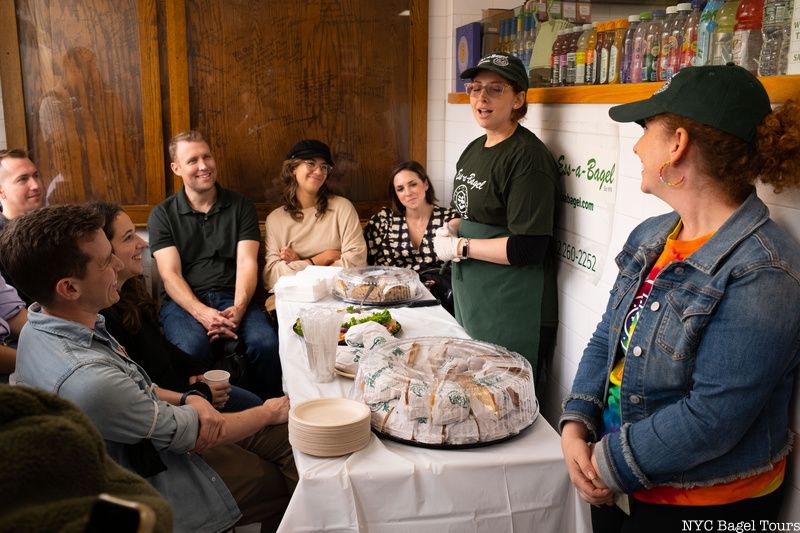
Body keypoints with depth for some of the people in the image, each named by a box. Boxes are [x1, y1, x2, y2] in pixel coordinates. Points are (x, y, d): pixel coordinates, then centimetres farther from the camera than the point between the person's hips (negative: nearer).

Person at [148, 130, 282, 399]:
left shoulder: (240, 206, 12)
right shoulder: (162, 214, 9)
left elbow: (247, 263, 1)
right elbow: (170, 274, -2)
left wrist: (238, 308, -18)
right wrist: (201, 312, -20)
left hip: (232, 297, 1)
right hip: (184, 301, -1)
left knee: (266, 343, -30)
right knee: (192, 350, -35)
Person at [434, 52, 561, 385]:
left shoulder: (527, 157, -17)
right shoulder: (474, 149, 10)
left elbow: (528, 248, -22)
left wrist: (459, 247, -15)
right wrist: (450, 229, 3)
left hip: (511, 315, -9)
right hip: (469, 301, 9)